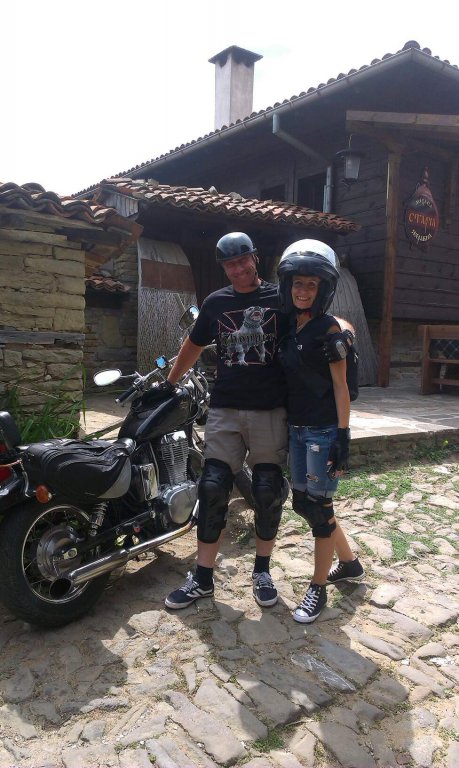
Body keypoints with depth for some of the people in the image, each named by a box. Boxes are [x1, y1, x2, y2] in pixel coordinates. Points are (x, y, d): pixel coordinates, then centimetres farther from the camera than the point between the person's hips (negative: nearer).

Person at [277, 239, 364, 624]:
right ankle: (350, 563, 35)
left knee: (318, 506, 1)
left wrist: (343, 437, -17)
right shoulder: (287, 327, 9)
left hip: (324, 430, -8)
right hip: (297, 428, 8)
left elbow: (340, 387, -12)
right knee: (302, 502, 14)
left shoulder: (328, 329, -10)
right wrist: (285, 427, 16)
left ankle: (318, 588, 18)